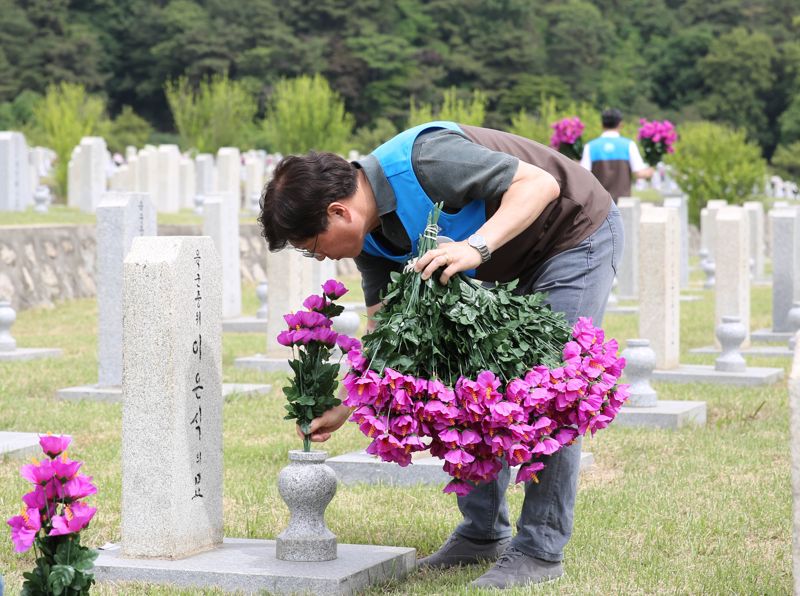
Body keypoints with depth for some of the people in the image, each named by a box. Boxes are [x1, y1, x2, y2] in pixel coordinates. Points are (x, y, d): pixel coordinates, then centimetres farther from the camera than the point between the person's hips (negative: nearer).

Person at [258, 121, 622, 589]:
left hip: (578, 235, -9)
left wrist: (475, 247, -46)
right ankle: (484, 533, 17)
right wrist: (344, 409, -4)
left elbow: (540, 183, -35)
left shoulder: (423, 160, -34)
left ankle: (541, 550, -8)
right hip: (510, 267, 9)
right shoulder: (373, 235, -6)